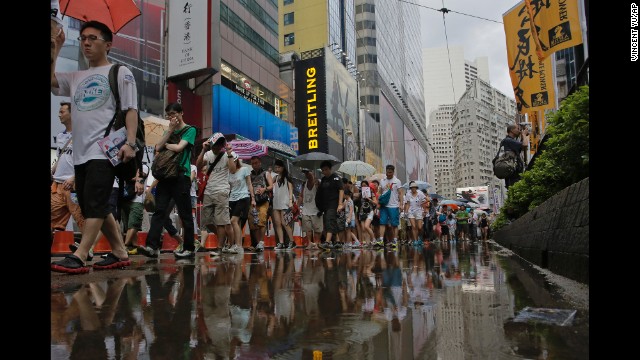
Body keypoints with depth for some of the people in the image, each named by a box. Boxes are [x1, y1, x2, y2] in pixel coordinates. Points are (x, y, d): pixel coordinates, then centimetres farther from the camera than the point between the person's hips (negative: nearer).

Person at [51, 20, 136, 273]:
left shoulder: (120, 72, 5)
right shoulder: (75, 78, 23)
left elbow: (131, 110, -4)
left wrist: (130, 143, -16)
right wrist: (55, 48, 15)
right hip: (80, 152, 8)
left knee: (95, 204, -14)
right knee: (92, 207, 8)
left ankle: (78, 257, -16)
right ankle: (120, 254, 14)